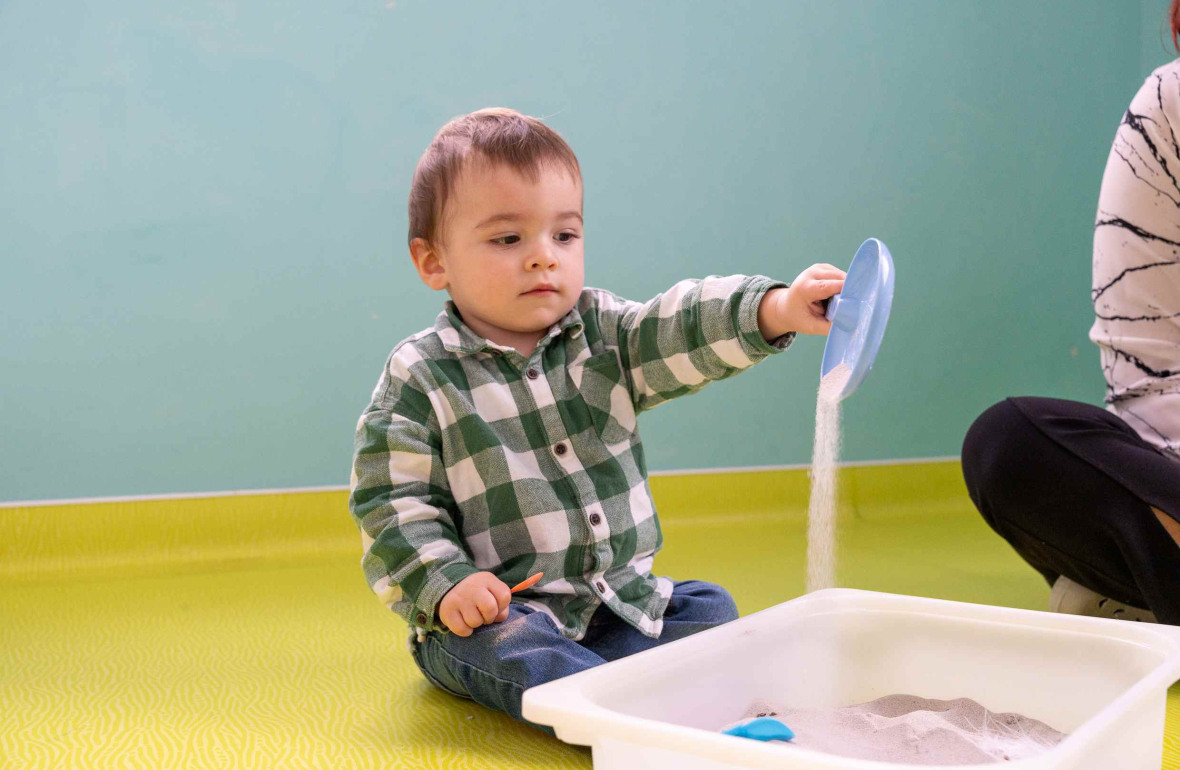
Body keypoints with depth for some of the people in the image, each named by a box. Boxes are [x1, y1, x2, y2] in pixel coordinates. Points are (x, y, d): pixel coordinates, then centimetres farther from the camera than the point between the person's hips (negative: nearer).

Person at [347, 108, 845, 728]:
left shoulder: (603, 334, 3)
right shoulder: (419, 379, -6)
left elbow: (684, 331, -14)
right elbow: (392, 502, -6)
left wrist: (776, 309, -33)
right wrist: (445, 583, -21)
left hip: (621, 594, 5)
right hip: (496, 611, -5)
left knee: (708, 607, -9)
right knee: (511, 652, -32)